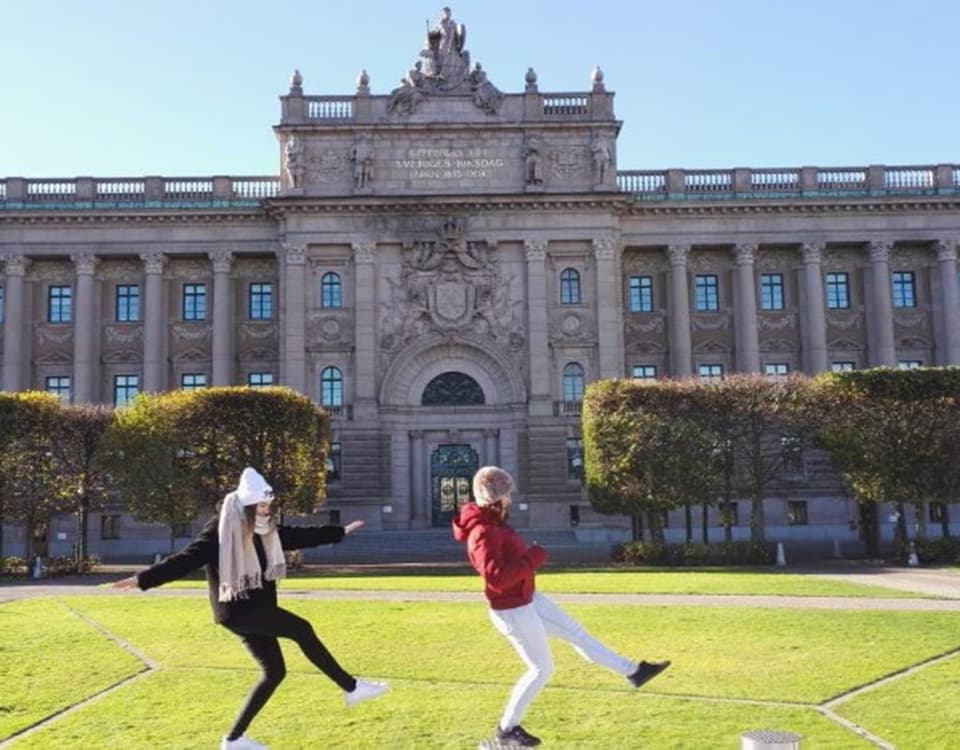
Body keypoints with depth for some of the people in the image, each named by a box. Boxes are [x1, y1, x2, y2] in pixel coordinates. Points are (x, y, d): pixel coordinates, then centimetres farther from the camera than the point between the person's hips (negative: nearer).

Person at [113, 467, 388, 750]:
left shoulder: (264, 532, 7)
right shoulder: (219, 533, -15)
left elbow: (301, 536, 16)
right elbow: (185, 560, -20)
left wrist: (340, 531, 21)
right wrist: (143, 578, -31)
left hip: (257, 611, 9)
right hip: (237, 611, -9)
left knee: (274, 671, 5)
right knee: (301, 630, -18)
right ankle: (351, 688, -9)